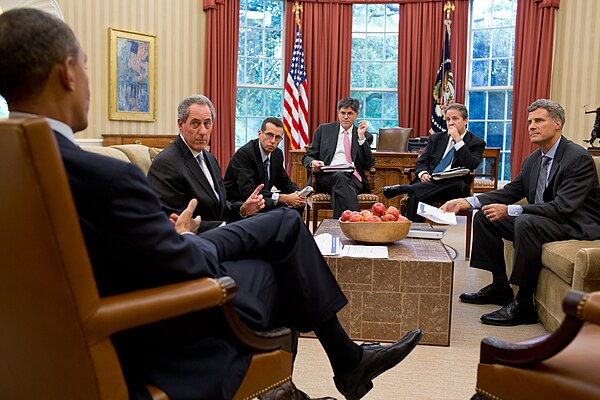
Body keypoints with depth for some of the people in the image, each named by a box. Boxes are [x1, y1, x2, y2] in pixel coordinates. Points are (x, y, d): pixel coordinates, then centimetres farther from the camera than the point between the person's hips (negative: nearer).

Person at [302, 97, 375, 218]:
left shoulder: (365, 136, 19)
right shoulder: (324, 130, 19)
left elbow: (368, 164, 6)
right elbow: (307, 157, 16)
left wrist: (361, 137, 0)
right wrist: (312, 163, -10)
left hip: (353, 178, 0)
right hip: (327, 176, 0)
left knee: (338, 190, -37)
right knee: (340, 177, -37)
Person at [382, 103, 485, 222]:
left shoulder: (476, 142, 9)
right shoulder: (436, 138, 21)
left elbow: (471, 166, -9)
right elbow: (421, 162, 15)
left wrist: (458, 140, -10)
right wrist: (423, 173, -10)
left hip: (455, 187, -2)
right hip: (429, 181, 2)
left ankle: (402, 188, -40)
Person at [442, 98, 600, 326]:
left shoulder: (579, 158, -18)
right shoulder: (534, 159, 9)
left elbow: (561, 208, -27)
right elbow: (512, 191, 7)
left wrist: (509, 211, -34)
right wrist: (465, 203, -6)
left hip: (576, 225, -9)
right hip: (539, 219, 9)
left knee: (526, 222, -36)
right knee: (484, 217, 1)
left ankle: (523, 305, -26)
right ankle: (500, 287, 7)